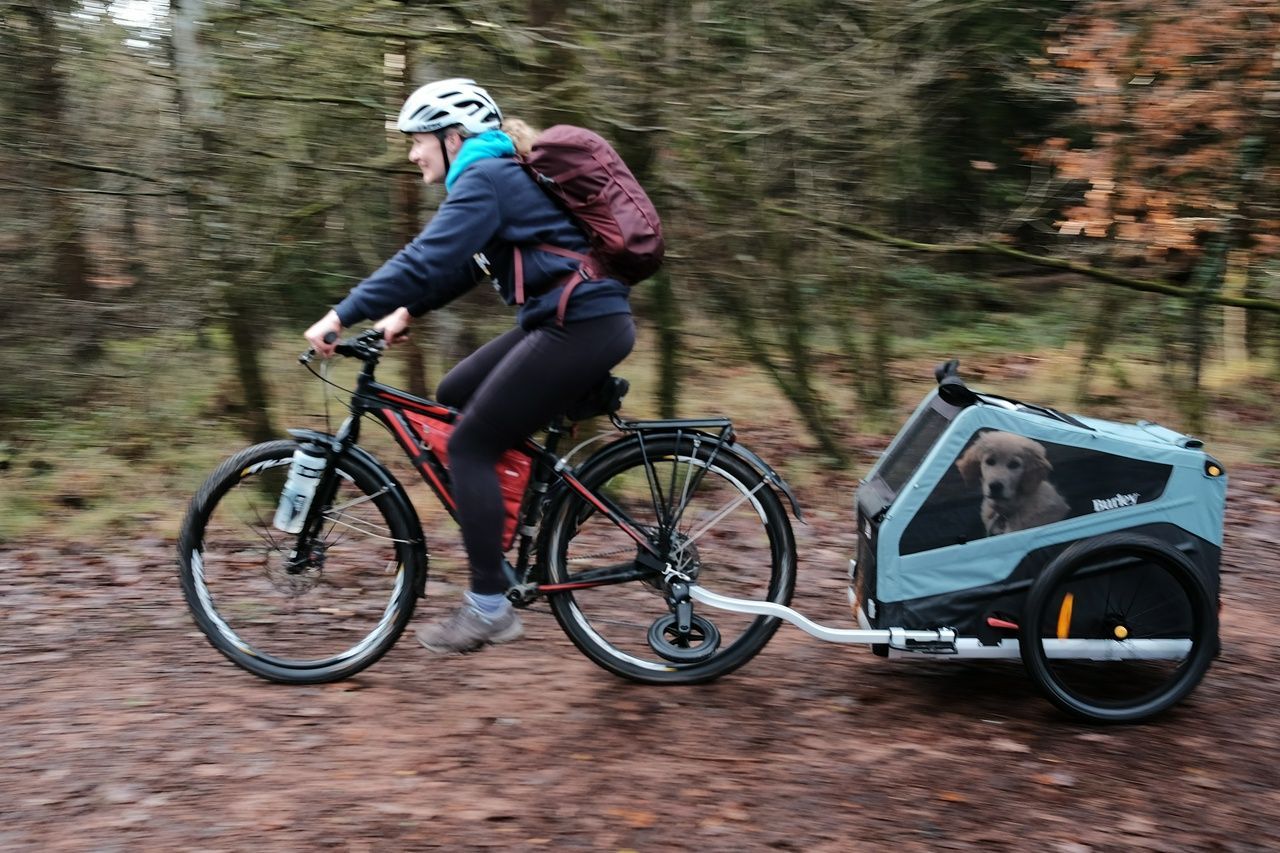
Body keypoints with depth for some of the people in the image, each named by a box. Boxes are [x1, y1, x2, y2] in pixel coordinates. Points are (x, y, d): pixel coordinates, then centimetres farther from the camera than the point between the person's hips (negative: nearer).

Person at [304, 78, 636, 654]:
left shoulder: (482, 178, -11)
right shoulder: (497, 175, 21)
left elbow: (427, 258, -21)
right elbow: (457, 263, 26)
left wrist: (342, 316, -20)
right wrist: (406, 312, 14)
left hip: (581, 326, -10)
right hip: (569, 320, 10)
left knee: (468, 447, -6)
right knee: (455, 395, 17)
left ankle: (489, 608, -3)